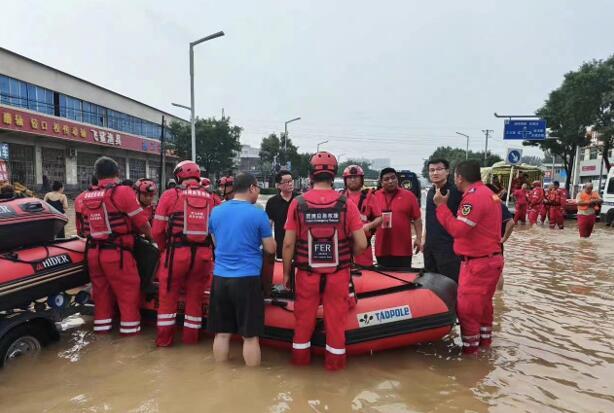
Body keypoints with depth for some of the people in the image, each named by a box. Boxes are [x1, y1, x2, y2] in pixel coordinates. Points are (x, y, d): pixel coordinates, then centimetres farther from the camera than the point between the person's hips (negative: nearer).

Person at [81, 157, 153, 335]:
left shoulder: (87, 196, 9)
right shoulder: (123, 191, -11)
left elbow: (86, 226, 14)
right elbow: (142, 222, -8)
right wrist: (151, 236, 9)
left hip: (93, 252, 6)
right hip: (117, 253, -6)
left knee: (101, 290, 17)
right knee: (128, 290, 5)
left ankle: (101, 326, 26)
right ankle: (130, 327, 12)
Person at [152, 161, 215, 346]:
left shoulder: (170, 195, -3)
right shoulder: (209, 197, 4)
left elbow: (157, 230, -4)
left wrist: (165, 248, 12)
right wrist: (203, 247, 12)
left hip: (177, 252, -2)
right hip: (202, 254, 3)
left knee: (168, 296, 14)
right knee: (195, 297, 15)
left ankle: (164, 338, 24)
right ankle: (191, 337, 27)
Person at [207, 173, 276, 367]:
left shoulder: (216, 211, 6)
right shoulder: (258, 214, -9)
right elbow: (270, 249, -3)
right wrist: (267, 233, 16)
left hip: (220, 277, 5)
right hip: (247, 278, -5)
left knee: (222, 333, 15)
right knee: (250, 336, 6)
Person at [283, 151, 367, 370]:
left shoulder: (298, 203, -9)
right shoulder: (347, 204, -10)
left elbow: (288, 243, -7)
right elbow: (361, 244, -9)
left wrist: (286, 272, 5)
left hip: (306, 273, 1)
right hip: (338, 274, 0)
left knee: (304, 318, 19)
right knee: (336, 319, 16)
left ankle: (300, 357, 36)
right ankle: (335, 360, 32)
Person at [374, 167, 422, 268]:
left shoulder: (408, 195, 0)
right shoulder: (375, 196, 4)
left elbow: (417, 219, 1)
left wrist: (418, 238, -5)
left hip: (403, 249, -2)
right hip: (382, 248, 2)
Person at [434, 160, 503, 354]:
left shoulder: (474, 197, -20)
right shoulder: (487, 193, 12)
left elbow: (458, 229, -23)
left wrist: (441, 206, -18)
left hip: (477, 262, -10)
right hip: (491, 258, 10)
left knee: (466, 307, -1)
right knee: (483, 303, 21)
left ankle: (470, 348, 9)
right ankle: (484, 340, 35)